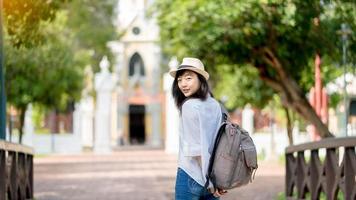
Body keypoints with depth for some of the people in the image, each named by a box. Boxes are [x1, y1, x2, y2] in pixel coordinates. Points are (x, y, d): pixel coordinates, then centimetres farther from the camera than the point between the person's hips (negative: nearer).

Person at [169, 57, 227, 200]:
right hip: (215, 176, 6)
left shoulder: (189, 106, -14)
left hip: (190, 176, -6)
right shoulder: (215, 105, 6)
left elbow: (197, 149, -16)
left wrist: (208, 180, -11)